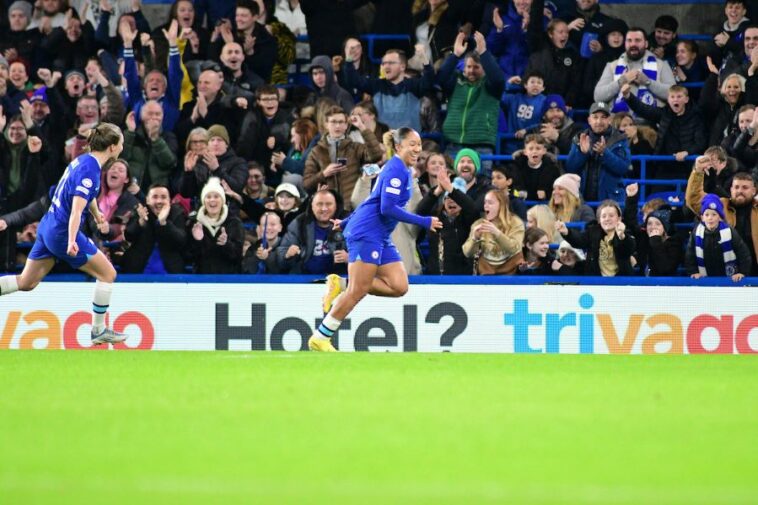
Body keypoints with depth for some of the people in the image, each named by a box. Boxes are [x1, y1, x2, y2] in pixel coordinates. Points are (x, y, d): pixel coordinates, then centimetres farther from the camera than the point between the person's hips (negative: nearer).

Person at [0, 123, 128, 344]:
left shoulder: (83, 160, 9)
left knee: (26, 282, 14)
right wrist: (71, 241, -39)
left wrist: (97, 214, 47)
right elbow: (76, 210, -29)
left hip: (47, 227, 9)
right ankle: (99, 330, 10)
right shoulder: (90, 170, -20)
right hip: (63, 232, -9)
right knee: (107, 274, 3)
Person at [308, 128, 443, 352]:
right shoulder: (396, 169, -12)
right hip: (366, 233, -10)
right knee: (358, 291, -10)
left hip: (381, 237, 10)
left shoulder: (402, 170, 20)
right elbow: (387, 208, -21)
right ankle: (320, 339, -2)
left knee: (399, 286, -4)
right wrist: (424, 222, -19)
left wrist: (347, 222, 35)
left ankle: (341, 286, 4)